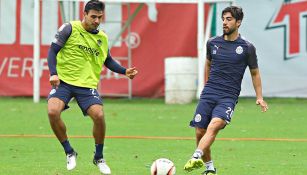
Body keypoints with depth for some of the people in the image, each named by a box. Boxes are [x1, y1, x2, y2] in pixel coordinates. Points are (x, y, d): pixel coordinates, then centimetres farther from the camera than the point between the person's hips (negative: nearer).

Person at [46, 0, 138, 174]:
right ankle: (70, 153, -3)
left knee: (99, 115, -19)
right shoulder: (70, 28, -4)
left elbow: (108, 61, 24)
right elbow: (53, 50, -4)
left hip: (87, 85, 3)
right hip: (63, 81, -3)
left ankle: (99, 158, 6)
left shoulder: (102, 38, 9)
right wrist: (53, 73, -17)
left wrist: (125, 71, 9)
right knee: (53, 111, -26)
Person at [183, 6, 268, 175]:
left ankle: (196, 158, -44)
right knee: (199, 132, -3)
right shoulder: (212, 43, 8)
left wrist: (259, 97, 5)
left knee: (214, 125, -28)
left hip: (228, 97, -4)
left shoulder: (247, 48, 0)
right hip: (208, 94, 4)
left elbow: (254, 73, 12)